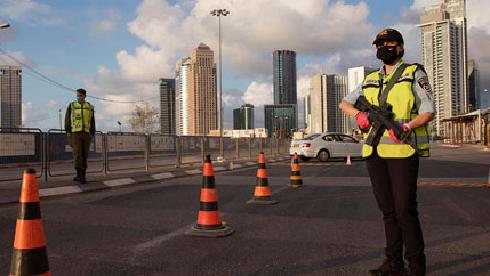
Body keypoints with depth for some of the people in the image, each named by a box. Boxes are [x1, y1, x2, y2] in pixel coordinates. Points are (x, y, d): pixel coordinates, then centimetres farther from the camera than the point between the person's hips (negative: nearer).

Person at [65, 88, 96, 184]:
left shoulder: (90, 107, 10)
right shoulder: (71, 106, 5)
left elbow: (92, 122, 12)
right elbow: (67, 120, 4)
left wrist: (92, 134, 6)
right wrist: (68, 133, -5)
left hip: (86, 134, 2)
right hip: (75, 134, -2)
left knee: (84, 155, 3)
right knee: (77, 154, -11)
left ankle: (82, 175, 9)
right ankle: (80, 175, -14)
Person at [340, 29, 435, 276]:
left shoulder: (415, 74, 4)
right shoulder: (371, 80, 18)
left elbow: (428, 112, -3)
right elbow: (345, 103, 22)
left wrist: (406, 127, -21)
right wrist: (359, 114, 0)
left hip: (402, 151, -5)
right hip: (374, 153, 5)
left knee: (405, 210, -6)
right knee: (388, 209, 10)